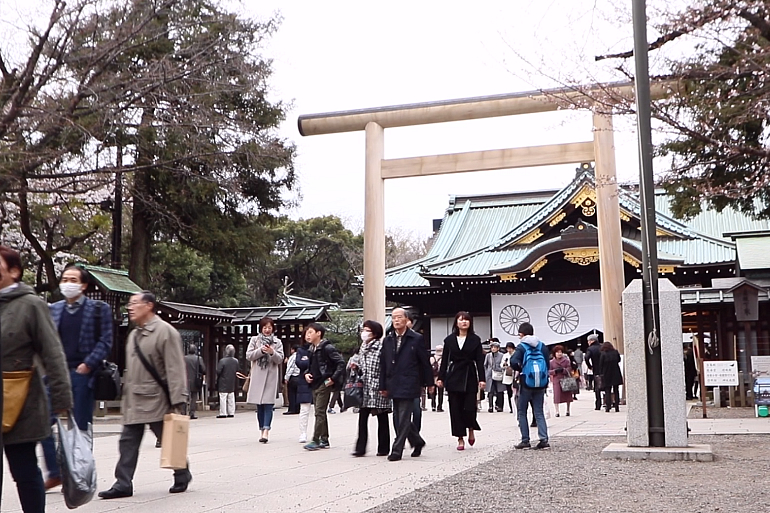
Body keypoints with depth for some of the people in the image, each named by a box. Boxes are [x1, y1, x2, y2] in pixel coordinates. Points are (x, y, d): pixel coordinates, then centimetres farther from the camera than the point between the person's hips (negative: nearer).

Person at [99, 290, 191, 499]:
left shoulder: (165, 332, -11)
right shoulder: (133, 335, 15)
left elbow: (175, 370, -16)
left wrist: (177, 402, -20)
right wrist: (126, 398, 18)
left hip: (156, 401, -7)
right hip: (134, 401, 8)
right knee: (128, 442, 3)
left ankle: (182, 476, 24)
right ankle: (123, 484, 7)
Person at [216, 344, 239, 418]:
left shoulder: (222, 361, -17)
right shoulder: (236, 361, 2)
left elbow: (218, 371, -14)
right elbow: (237, 372, 9)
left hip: (223, 384, -6)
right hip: (232, 384, 6)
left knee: (223, 398, -3)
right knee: (231, 399, 11)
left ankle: (223, 413, -4)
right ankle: (231, 413, 14)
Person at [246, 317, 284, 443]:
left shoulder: (277, 342, 9)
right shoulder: (254, 340, 10)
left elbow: (280, 359, 2)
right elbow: (248, 355, 1)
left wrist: (272, 352, -16)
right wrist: (261, 350, -12)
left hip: (271, 376, -1)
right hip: (257, 375, 1)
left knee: (268, 404, -9)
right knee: (259, 405, 6)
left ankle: (266, 431, -16)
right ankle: (261, 430, 14)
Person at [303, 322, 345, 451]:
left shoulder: (327, 348, -13)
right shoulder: (312, 349, 13)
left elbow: (341, 362, -18)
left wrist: (333, 378, -19)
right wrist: (307, 374, 6)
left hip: (324, 384, -9)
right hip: (315, 384, 9)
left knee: (319, 412, -7)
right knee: (320, 413, 12)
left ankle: (316, 440, -4)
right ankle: (324, 440, 17)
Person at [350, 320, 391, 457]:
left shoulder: (381, 346, -10)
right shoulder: (363, 348, 14)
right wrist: (355, 366, 3)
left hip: (378, 388, -6)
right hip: (365, 388, 6)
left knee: (382, 418, 5)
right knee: (362, 417, -1)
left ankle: (383, 448, 13)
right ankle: (360, 447, 0)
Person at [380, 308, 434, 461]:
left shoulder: (416, 339, -2)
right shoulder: (387, 341, 11)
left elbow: (425, 362, 1)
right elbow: (383, 365, 12)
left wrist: (429, 383, 2)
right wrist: (383, 386, 9)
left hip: (409, 385, -5)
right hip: (394, 386, 5)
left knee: (404, 418, -7)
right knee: (399, 418, 11)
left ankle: (397, 450, -3)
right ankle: (417, 441, 29)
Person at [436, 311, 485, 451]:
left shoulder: (475, 339, 3)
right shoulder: (449, 340, 7)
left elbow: (479, 361, 0)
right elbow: (445, 360, 7)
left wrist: (481, 379, -7)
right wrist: (441, 377, 1)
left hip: (470, 377, -1)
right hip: (453, 377, 2)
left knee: (469, 408, -7)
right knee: (456, 408, 1)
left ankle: (471, 429, 24)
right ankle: (460, 439, 9)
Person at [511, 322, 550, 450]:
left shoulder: (521, 347, -7)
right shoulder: (542, 346, 7)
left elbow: (514, 362, -22)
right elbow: (547, 364, 8)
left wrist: (520, 369, -2)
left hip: (526, 383, -4)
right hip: (541, 384, 4)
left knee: (522, 412, 8)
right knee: (539, 412, 9)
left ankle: (525, 441, 5)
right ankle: (544, 439, -3)